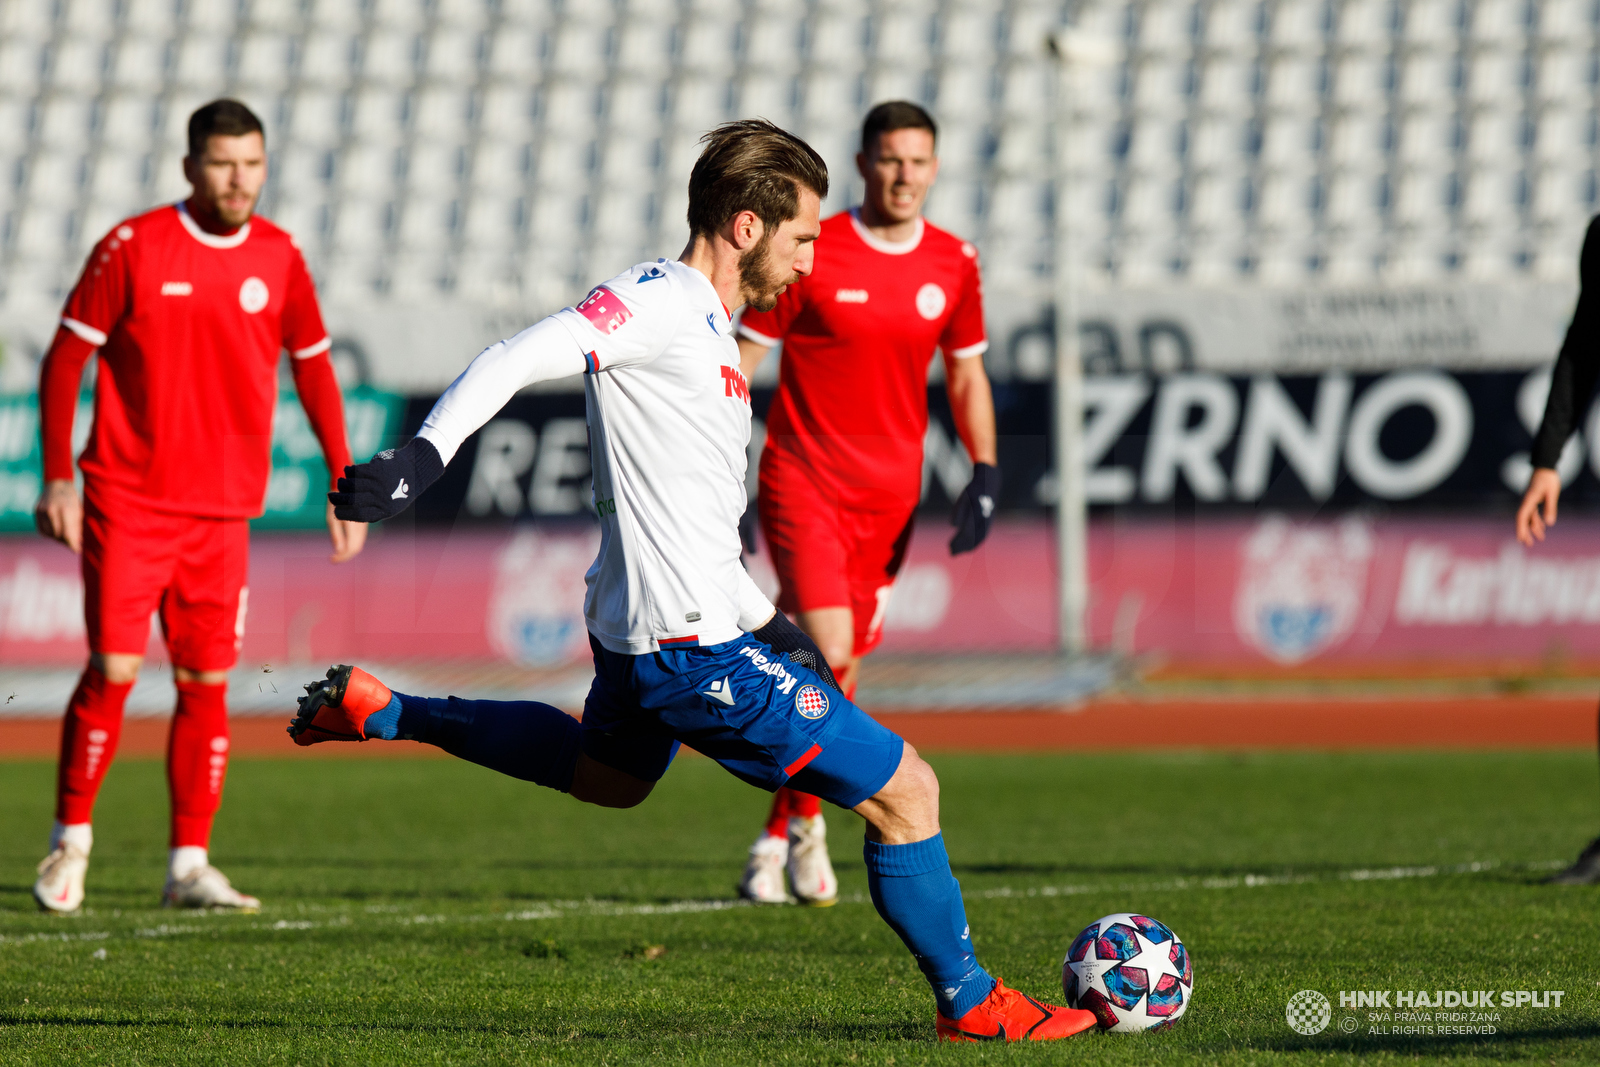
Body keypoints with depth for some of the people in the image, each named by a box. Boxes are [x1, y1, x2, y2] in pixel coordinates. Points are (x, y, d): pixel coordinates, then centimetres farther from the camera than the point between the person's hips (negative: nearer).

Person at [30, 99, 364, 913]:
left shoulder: (278, 258, 5)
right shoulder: (134, 247, -6)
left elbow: (312, 367, 16)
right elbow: (65, 358, -2)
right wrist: (56, 477, -8)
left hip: (223, 510, 3)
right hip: (126, 501, -3)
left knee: (206, 681, 2)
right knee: (112, 670, -8)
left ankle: (189, 865, 8)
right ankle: (71, 841, 8)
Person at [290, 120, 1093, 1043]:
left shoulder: (706, 322, 15)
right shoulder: (658, 301, -15)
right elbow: (515, 362, -26)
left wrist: (764, 621, 23)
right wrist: (421, 460, -38)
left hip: (640, 631, 11)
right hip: (696, 650, -11)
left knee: (609, 775, 39)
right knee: (905, 792, -5)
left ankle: (378, 713, 35)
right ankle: (971, 1003, 8)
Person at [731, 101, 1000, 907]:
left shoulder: (953, 265, 4)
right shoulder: (808, 252, -9)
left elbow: (966, 374, 15)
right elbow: (739, 364, -5)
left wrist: (985, 474, 1)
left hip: (889, 496, 4)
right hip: (801, 481, -4)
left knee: (838, 675, 7)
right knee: (828, 651, -19)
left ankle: (777, 839, 22)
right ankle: (805, 820, 0)